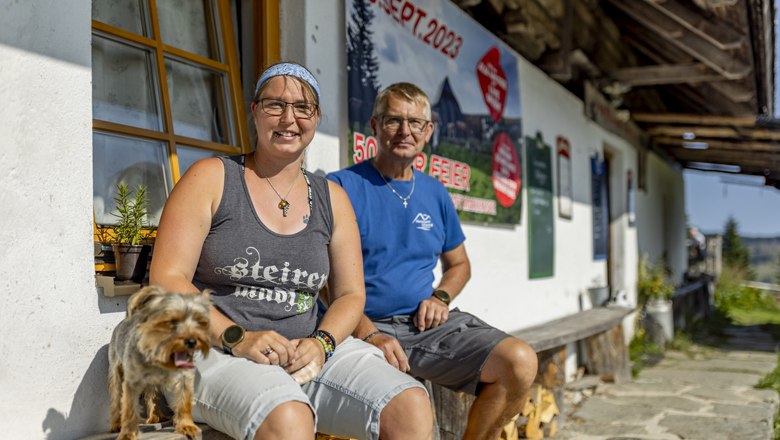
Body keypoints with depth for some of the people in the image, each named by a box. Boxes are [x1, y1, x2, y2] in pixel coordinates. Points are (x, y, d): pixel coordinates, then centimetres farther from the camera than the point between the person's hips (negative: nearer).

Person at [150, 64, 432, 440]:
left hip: (309, 350, 5)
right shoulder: (211, 179, 2)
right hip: (217, 350, -4)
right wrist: (237, 338, -19)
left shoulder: (332, 198, 13)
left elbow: (350, 294, 11)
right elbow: (167, 279, -6)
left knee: (413, 407, -19)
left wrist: (320, 344, -10)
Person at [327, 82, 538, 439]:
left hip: (428, 324, 6)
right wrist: (367, 333, -20)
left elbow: (458, 264, 26)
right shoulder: (341, 186, -3)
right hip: (366, 327, -5)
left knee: (521, 362, -16)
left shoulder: (435, 193, 15)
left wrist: (441, 297, 4)